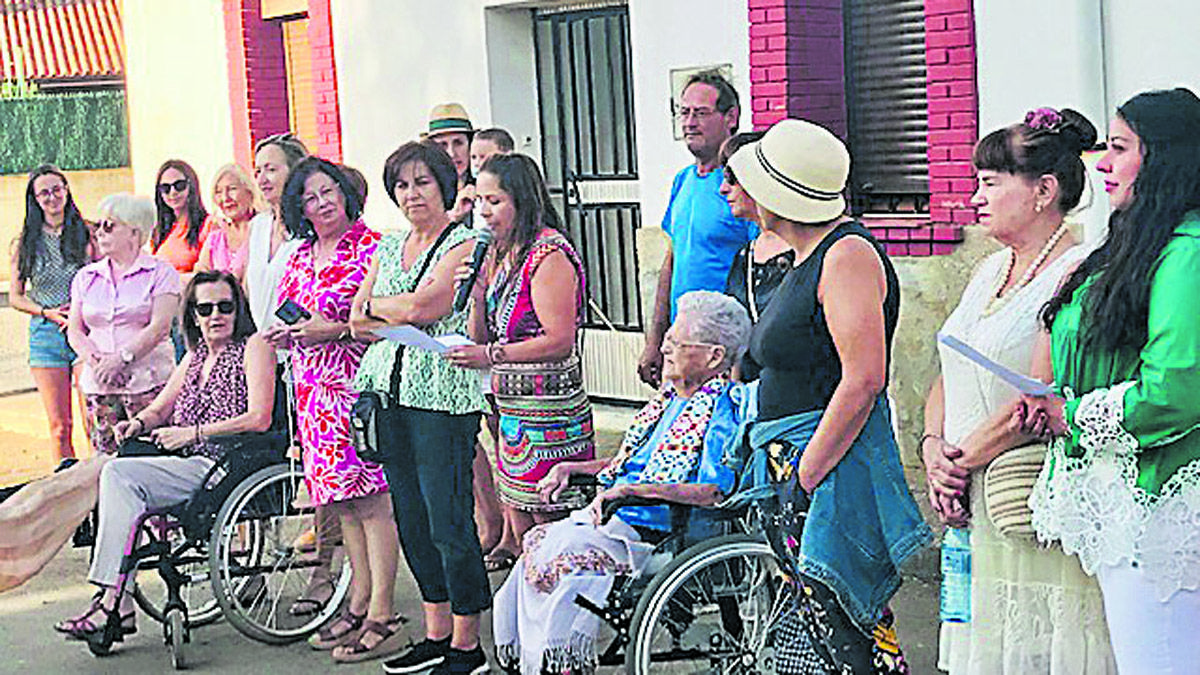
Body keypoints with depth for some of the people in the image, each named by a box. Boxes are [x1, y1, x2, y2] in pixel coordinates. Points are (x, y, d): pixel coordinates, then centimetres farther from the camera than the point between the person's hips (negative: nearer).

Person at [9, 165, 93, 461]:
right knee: (59, 426, 3)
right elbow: (15, 297, 12)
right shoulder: (27, 241, 8)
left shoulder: (87, 232, 4)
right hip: (45, 334, 2)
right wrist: (48, 312, -5)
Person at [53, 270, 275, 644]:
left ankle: (114, 602, -24)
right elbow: (159, 409, 27)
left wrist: (193, 433, -13)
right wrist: (138, 423, 2)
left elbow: (259, 419, -12)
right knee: (116, 474, -18)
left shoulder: (253, 346, 0)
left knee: (120, 474, -21)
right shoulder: (195, 356, 23)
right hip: (193, 465, 7)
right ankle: (117, 601, -23)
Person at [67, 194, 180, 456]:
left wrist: (121, 359, -15)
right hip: (98, 384, 4)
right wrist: (94, 360, -6)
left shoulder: (160, 272, 3)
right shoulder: (86, 276, 18)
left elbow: (160, 327, -7)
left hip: (147, 382, -4)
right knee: (105, 457, -2)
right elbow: (74, 330, 13)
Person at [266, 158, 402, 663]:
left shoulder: (369, 247, -6)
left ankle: (381, 616, -4)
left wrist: (332, 330, -18)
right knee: (341, 501, 12)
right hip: (314, 389, 8)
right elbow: (287, 317, 25)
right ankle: (359, 604, 21)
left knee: (371, 499, -7)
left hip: (358, 381, -8)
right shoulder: (301, 258, 17)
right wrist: (285, 334, 4)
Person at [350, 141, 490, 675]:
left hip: (442, 395, -7)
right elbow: (357, 322, 10)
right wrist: (404, 319, -6)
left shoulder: (464, 244, -5)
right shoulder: (388, 247, 17)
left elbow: (419, 306, -16)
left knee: (448, 519, -7)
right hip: (390, 390, 8)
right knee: (410, 516, 11)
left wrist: (377, 305, 2)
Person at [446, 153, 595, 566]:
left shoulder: (549, 254, -14)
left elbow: (560, 341, -22)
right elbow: (481, 337, 14)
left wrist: (492, 355, -24)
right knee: (520, 521, 14)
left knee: (548, 521, -3)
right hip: (512, 405, 9)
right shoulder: (501, 253, 14)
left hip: (547, 407, -9)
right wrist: (478, 288, 0)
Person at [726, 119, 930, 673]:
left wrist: (803, 480, -20)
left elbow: (863, 381, -21)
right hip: (793, 460, 10)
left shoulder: (848, 255, -14)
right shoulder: (807, 258, 16)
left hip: (833, 462, -10)